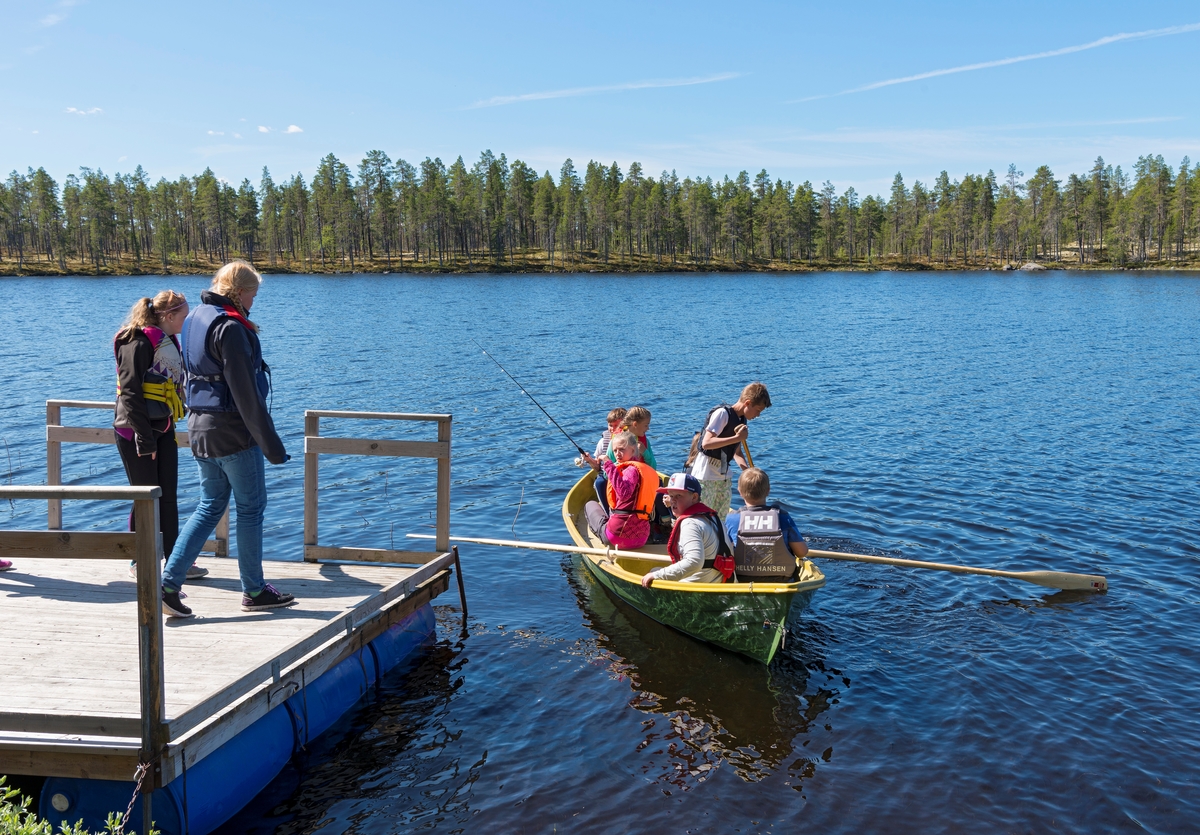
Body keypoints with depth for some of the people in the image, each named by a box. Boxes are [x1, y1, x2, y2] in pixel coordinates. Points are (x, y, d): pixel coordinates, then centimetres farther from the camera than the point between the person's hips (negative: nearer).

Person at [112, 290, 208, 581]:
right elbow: (130, 392, -19)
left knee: (169, 497, 8)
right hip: (136, 432, -8)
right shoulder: (139, 343, -15)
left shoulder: (169, 342, 12)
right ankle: (139, 563, 14)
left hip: (163, 429, 8)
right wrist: (144, 439, -20)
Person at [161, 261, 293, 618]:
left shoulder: (195, 318, 11)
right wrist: (270, 442, -18)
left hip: (200, 427, 9)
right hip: (233, 431, -9)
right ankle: (254, 591, 15)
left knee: (209, 507, 15)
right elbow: (246, 393, -21)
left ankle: (168, 583, 9)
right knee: (251, 509, 5)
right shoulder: (230, 328, -18)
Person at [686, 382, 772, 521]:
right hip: (706, 475, -9)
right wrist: (737, 438, -26)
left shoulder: (741, 420, 10)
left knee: (722, 518, 11)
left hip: (724, 475, 9)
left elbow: (737, 452, 14)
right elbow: (706, 443, -24)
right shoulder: (722, 413, -15)